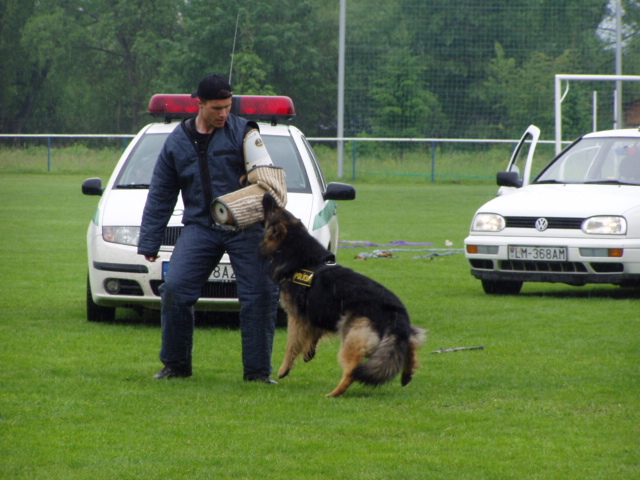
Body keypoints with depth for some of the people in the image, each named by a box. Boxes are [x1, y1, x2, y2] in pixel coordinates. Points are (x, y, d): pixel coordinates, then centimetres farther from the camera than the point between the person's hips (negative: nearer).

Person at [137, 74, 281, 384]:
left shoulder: (242, 132, 2)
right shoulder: (177, 142, 11)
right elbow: (160, 196, 15)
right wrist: (149, 243, 13)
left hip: (246, 227, -2)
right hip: (200, 227, 2)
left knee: (260, 295, -7)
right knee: (175, 289, -10)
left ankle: (258, 370, 4)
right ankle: (176, 364, 7)